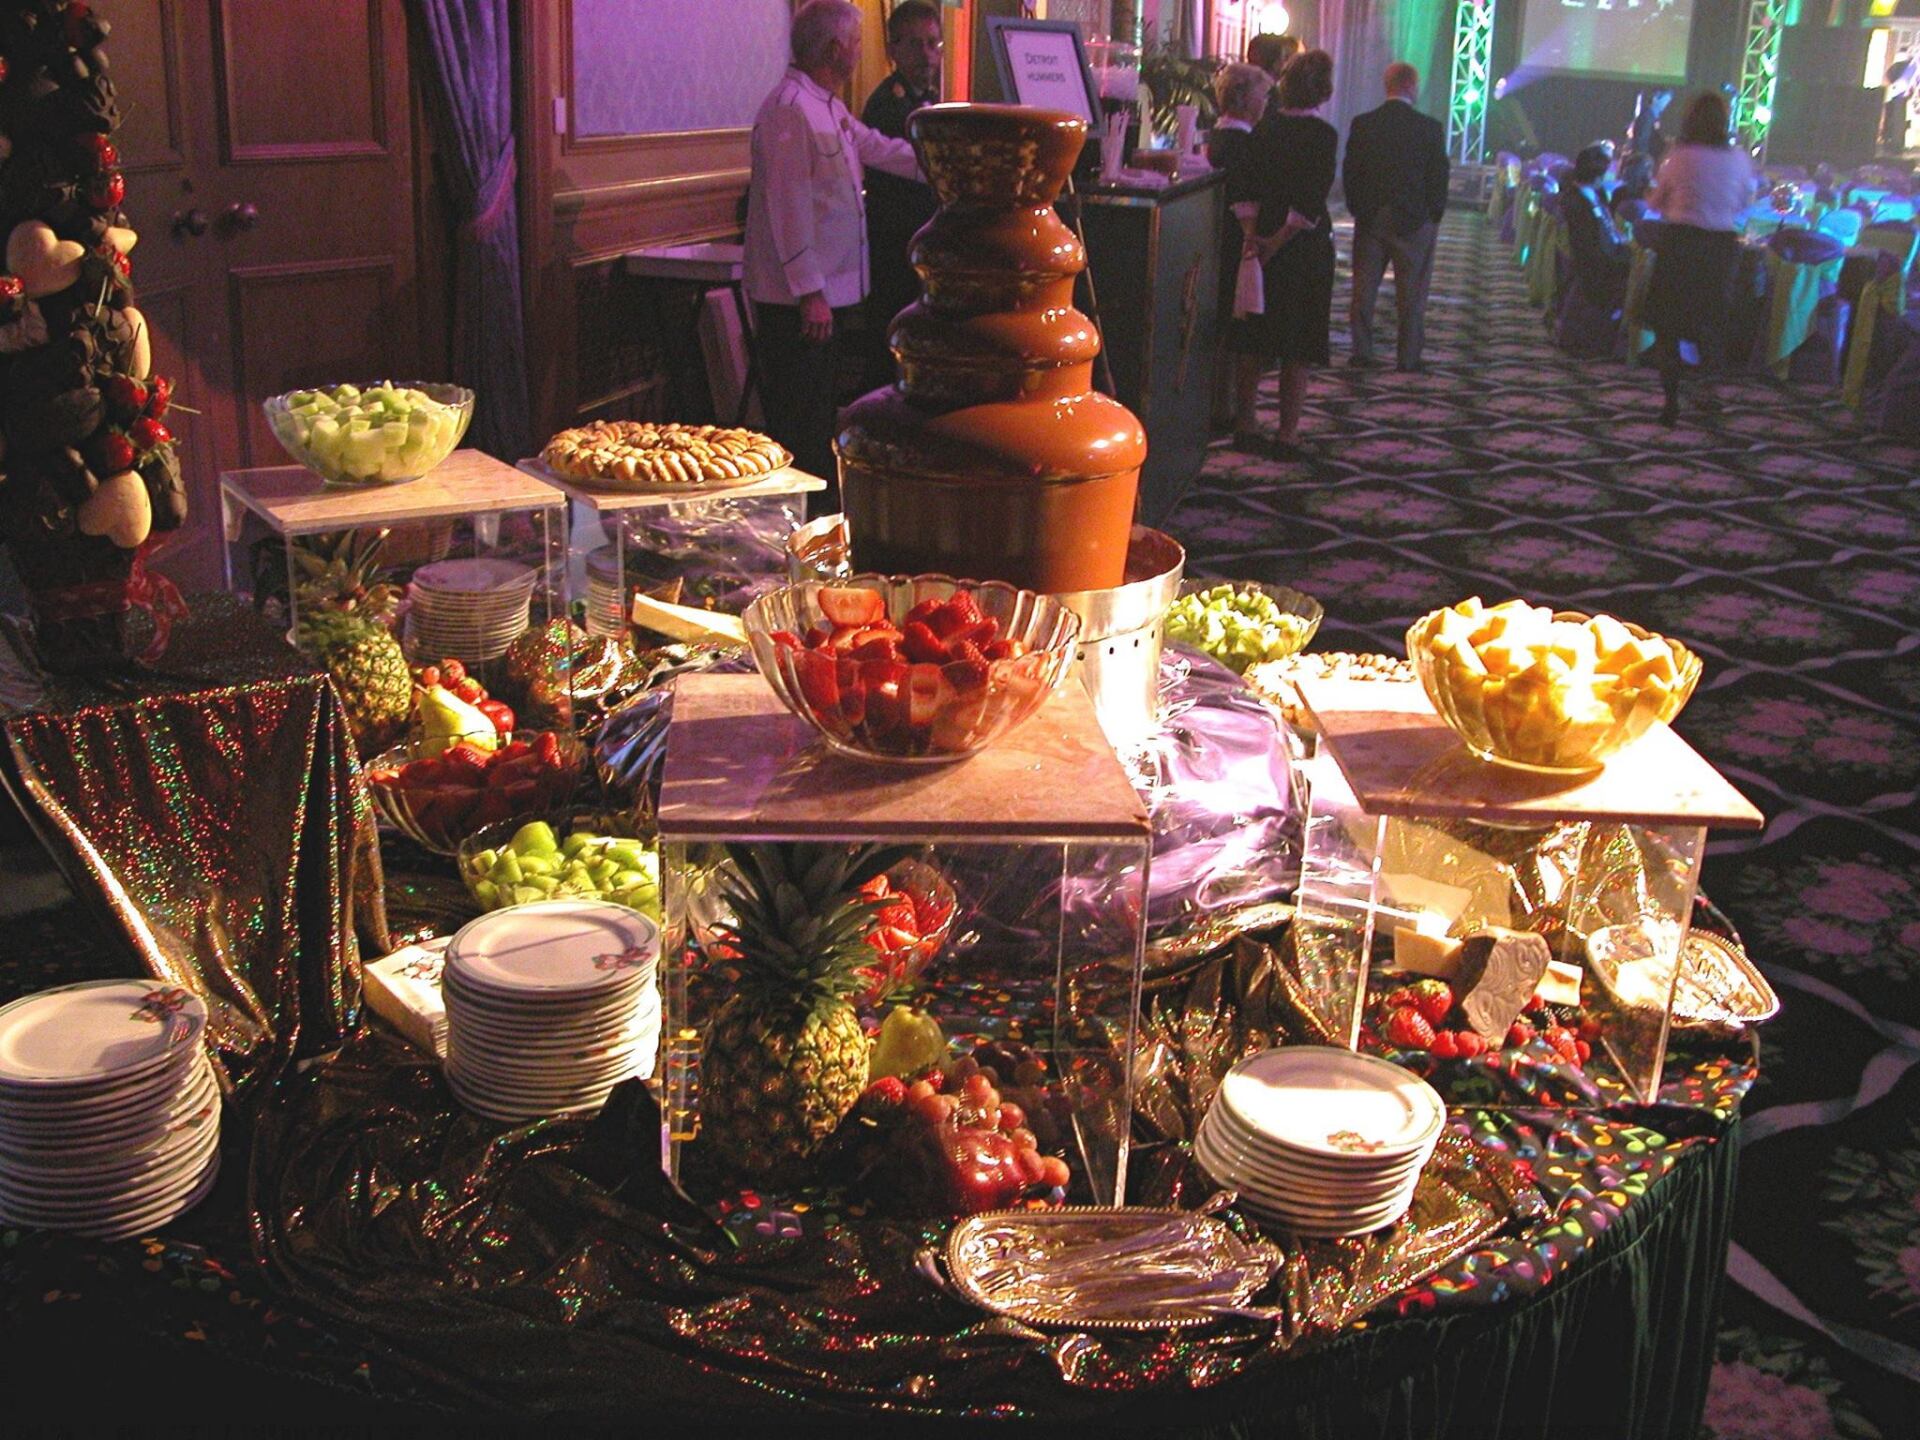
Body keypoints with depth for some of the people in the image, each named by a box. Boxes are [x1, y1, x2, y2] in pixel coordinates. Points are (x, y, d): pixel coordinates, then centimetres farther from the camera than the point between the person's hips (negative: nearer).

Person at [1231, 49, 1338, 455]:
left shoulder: (1265, 125, 2)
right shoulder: (1321, 135, -13)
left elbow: (1249, 187, 1)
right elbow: (1310, 205, -18)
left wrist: (1253, 233, -1)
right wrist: (1277, 242, -13)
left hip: (1262, 242, 4)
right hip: (1305, 250, -4)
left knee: (1253, 341, 12)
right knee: (1298, 348, 4)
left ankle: (1244, 425, 18)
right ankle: (1287, 433, 7)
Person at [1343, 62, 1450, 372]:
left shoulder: (1362, 124, -2)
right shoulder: (1430, 128, -8)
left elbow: (1349, 173, 1)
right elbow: (1439, 179, -6)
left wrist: (1359, 210, 11)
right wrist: (1433, 217, 6)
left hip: (1369, 219, 2)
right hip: (1414, 220, -2)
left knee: (1364, 288, 9)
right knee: (1411, 293, 5)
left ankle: (1361, 352, 10)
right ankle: (1408, 356, 7)